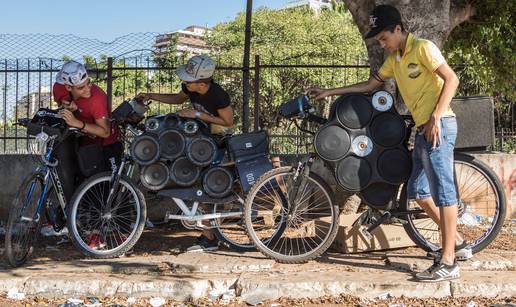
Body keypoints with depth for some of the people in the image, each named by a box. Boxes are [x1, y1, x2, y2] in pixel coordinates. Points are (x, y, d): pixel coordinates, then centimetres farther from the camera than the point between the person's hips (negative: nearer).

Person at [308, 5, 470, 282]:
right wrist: (330, 92, 20)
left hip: (438, 126, -9)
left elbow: (451, 79, -14)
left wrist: (436, 117, -20)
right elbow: (370, 84, 24)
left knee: (442, 189, -9)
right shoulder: (394, 59, 17)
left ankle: (448, 263, -7)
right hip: (422, 129, 9)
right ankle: (458, 243, 20)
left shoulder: (422, 48, -7)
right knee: (418, 191, 10)